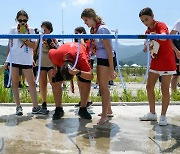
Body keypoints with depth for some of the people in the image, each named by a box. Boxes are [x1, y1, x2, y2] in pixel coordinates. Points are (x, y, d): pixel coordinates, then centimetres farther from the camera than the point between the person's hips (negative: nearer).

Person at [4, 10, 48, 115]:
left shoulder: (31, 30, 6)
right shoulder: (13, 30, 7)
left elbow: (33, 46, 1)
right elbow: (9, 45, 10)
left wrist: (25, 39, -15)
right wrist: (7, 61, 7)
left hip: (26, 60, 0)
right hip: (13, 59, 1)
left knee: (32, 83, -1)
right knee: (15, 83, 2)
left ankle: (36, 107, 4)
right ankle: (18, 106, 10)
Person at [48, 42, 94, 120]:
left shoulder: (81, 58, -47)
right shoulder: (56, 55, -40)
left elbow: (91, 76, -48)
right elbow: (50, 52, -13)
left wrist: (78, 72, -65)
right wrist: (55, 67, -16)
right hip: (61, 59, 2)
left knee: (86, 83, -17)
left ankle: (82, 109, -1)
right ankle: (58, 109, 1)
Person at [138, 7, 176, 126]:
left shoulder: (161, 25, -12)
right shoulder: (148, 31, 9)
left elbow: (164, 37, -35)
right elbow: (146, 48, 8)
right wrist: (147, 47, -15)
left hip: (167, 62, -7)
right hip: (155, 62, 7)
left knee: (165, 89, -2)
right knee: (149, 87, 6)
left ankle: (163, 116, 8)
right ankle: (152, 114, 18)